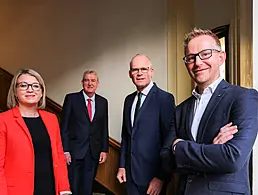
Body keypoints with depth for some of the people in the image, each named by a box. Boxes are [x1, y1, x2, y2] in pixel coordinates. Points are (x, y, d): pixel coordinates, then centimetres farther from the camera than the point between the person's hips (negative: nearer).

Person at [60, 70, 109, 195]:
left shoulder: (103, 102, 6)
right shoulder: (71, 98, -4)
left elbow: (104, 128, 9)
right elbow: (64, 126, -5)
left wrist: (104, 150, 4)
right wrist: (65, 150, -10)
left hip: (94, 151, 3)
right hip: (75, 150, -3)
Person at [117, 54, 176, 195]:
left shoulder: (165, 98, -12)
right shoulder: (129, 100, 9)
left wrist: (161, 177, -15)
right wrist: (122, 166, 10)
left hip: (152, 174, -6)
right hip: (131, 173, 6)